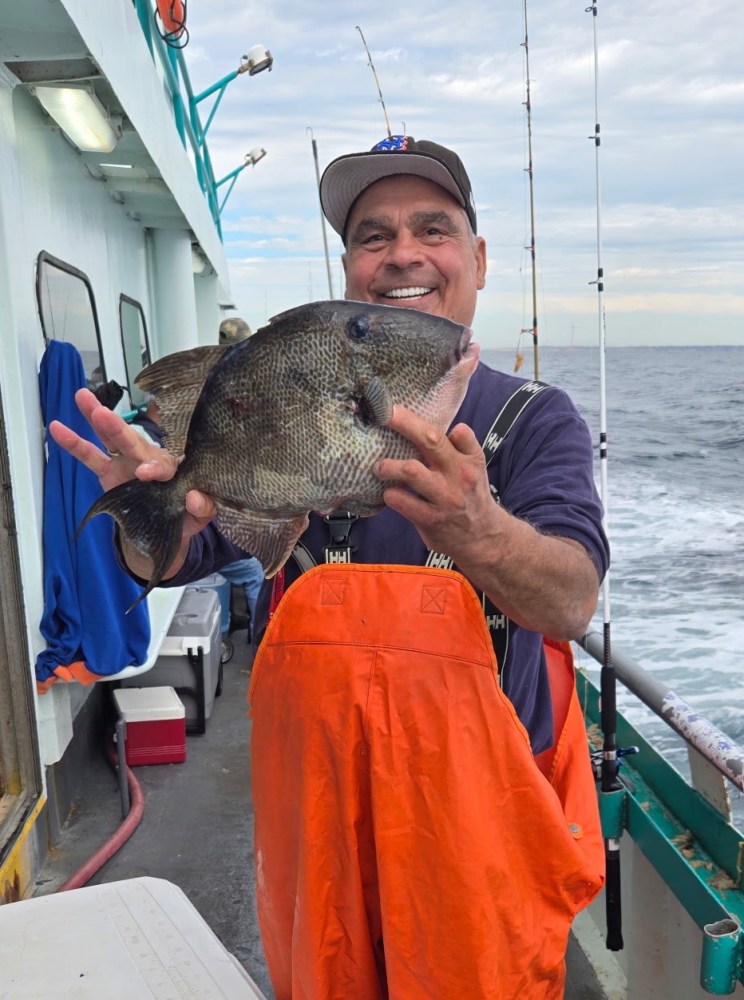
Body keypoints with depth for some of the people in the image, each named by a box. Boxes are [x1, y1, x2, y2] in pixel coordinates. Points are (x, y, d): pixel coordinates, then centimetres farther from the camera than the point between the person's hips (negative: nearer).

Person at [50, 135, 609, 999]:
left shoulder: (533, 419, -9)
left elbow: (573, 601, -25)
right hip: (319, 800, 2)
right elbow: (171, 562, -11)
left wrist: (476, 533, -47)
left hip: (487, 804, -1)